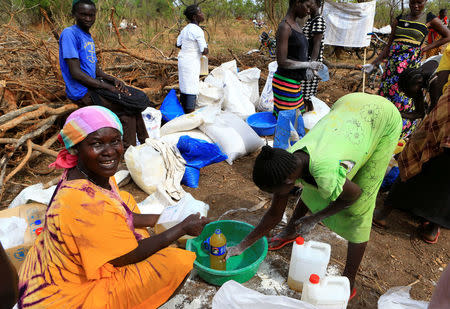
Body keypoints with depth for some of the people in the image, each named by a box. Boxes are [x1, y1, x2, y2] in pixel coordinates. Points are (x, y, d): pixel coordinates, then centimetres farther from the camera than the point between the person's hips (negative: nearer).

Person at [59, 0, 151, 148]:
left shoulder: (88, 37, 17)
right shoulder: (69, 34, -12)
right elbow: (75, 72, -19)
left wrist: (114, 80, -3)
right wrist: (108, 87, -19)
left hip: (94, 84, 9)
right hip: (83, 93, -9)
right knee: (130, 104, -14)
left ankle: (145, 143, 7)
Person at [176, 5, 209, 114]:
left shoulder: (185, 29, 9)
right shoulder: (198, 31, -17)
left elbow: (178, 45, 18)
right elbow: (205, 51, -18)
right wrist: (206, 49, 4)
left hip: (182, 59, 9)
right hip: (192, 62, -9)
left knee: (184, 86, 15)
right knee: (192, 89, -6)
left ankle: (185, 112, 26)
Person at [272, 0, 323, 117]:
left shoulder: (296, 25, 14)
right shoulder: (284, 27, -15)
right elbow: (282, 62, -21)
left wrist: (307, 69, 0)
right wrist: (309, 65, -13)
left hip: (295, 82, 9)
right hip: (285, 83, -9)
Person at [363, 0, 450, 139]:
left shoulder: (429, 19, 6)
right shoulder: (399, 19, 13)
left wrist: (425, 48, 4)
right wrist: (373, 64, 7)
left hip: (411, 64, -3)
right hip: (392, 63, 4)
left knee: (404, 98, -4)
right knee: (385, 95, 2)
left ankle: (402, 134, 8)